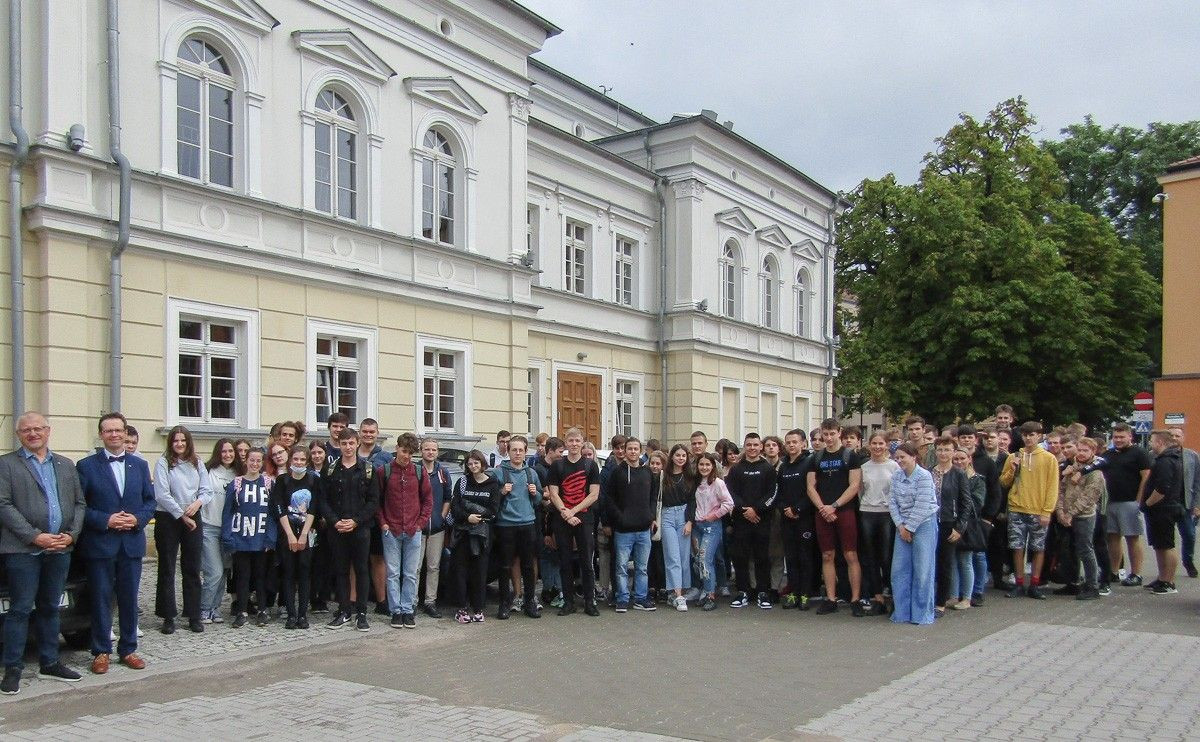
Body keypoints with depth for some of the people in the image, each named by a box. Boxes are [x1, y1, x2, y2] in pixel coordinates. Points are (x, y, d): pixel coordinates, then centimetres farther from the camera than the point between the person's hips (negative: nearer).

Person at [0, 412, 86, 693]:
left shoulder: (66, 465, 15)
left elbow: (80, 504, 13)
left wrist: (71, 535, -3)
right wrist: (35, 536, -15)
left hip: (60, 550, 4)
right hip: (23, 550, -4)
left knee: (50, 608, 13)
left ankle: (50, 663, 21)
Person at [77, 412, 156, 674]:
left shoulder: (140, 465, 10)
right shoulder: (86, 465, -1)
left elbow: (150, 501, 11)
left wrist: (138, 519, -8)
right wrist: (105, 520, -17)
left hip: (132, 543, 3)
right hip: (100, 544, -3)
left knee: (129, 600, 10)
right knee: (101, 600, 4)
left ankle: (128, 649, 20)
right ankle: (101, 652, 15)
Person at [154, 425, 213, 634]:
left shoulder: (197, 464, 10)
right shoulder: (163, 463, -4)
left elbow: (207, 491, 7)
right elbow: (162, 495, -12)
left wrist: (198, 502, -14)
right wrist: (182, 515, -13)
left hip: (193, 520, 4)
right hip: (168, 520, -4)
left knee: (192, 569, 7)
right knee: (167, 569, 4)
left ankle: (194, 616, 13)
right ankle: (168, 617, 11)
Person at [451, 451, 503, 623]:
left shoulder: (492, 484, 5)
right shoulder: (462, 482, 9)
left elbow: (493, 510, -3)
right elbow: (454, 506, 0)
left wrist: (477, 517, -13)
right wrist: (468, 517, -16)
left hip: (482, 533, -1)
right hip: (463, 531, 1)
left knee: (480, 570, -1)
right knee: (461, 570, -1)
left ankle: (478, 609, 7)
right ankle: (462, 608, 4)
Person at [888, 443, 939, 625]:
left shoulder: (924, 476, -11)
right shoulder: (896, 477, 7)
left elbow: (922, 506, -14)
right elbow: (892, 502, 6)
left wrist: (909, 527, -11)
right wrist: (900, 526, -4)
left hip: (924, 524, -6)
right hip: (903, 527, 6)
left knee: (922, 570, -3)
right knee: (899, 569, 4)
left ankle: (922, 614, 7)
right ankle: (902, 612, 13)